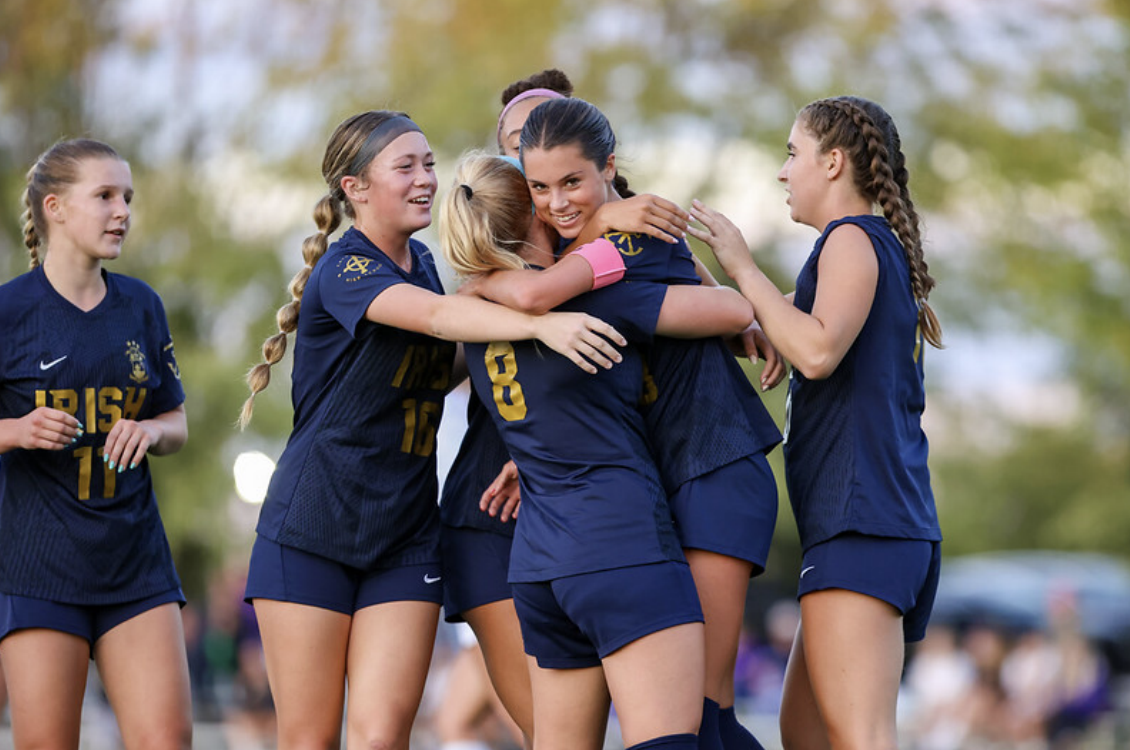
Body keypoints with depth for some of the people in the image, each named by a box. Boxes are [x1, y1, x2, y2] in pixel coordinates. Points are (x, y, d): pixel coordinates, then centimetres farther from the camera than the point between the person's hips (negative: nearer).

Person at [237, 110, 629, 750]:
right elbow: (437, 315, -31)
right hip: (310, 530, -5)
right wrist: (542, 325, -46)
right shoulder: (342, 271, -13)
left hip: (406, 536, 5)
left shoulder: (422, 264, 10)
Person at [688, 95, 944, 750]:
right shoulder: (889, 252, 24)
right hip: (897, 526, 10)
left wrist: (744, 268, -12)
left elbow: (819, 350, -21)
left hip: (861, 520, -10)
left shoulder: (854, 239, -5)